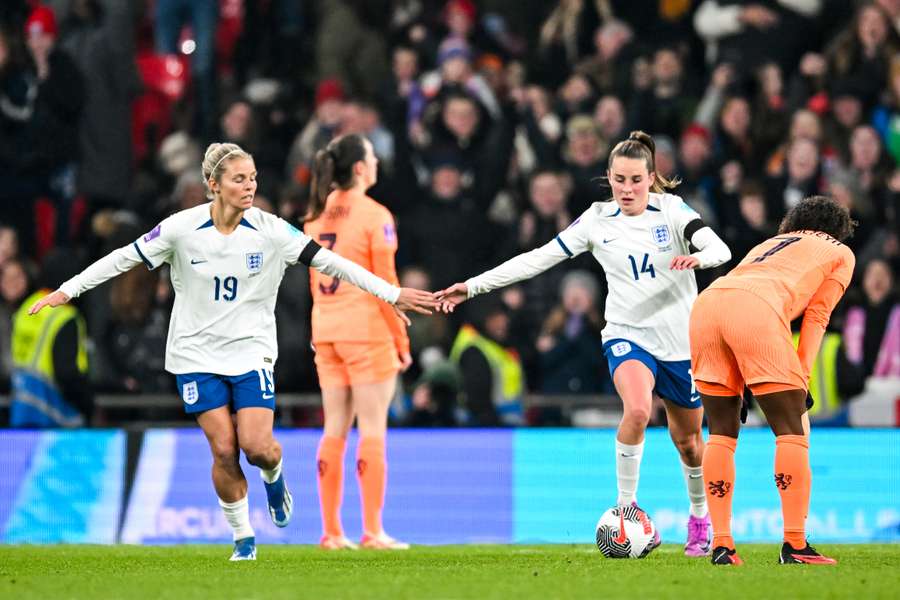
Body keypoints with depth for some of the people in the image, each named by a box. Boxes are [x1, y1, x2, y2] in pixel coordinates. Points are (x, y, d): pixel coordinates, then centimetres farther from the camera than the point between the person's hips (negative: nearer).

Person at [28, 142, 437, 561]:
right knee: (224, 450, -8)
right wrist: (66, 291, -2)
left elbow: (328, 262, -7)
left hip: (251, 350, 0)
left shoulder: (271, 231, -8)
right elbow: (124, 259, -1)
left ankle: (273, 476, 25)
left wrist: (392, 294, -10)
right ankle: (243, 538, 11)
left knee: (257, 447, -13)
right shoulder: (181, 228, -10)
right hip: (197, 353, 0)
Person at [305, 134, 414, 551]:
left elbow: (314, 281, 13)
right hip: (367, 330, -6)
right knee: (372, 429, -4)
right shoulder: (374, 216, -10)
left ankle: (331, 532, 8)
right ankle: (373, 532, -6)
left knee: (334, 430, 8)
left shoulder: (318, 215, 9)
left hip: (326, 332, 6)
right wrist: (401, 340, -5)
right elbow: (385, 283, -11)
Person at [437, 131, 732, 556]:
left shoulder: (672, 210, -4)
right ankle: (626, 504, -17)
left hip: (682, 341, 0)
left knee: (687, 440, 10)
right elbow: (539, 258, 2)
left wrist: (697, 257, -41)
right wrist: (473, 286, -2)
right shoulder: (598, 220, 1)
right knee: (637, 409, -31)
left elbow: (720, 249, -16)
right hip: (627, 336, 0)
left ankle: (700, 519, 35)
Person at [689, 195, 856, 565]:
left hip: (705, 304, 6)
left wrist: (745, 386, 25)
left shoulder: (769, 244, 40)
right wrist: (801, 378, 10)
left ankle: (721, 544, 6)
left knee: (721, 433, 12)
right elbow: (815, 318, 15)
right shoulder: (840, 253, 27)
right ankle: (795, 545, -5)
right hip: (754, 310, -6)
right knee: (792, 430, 1)